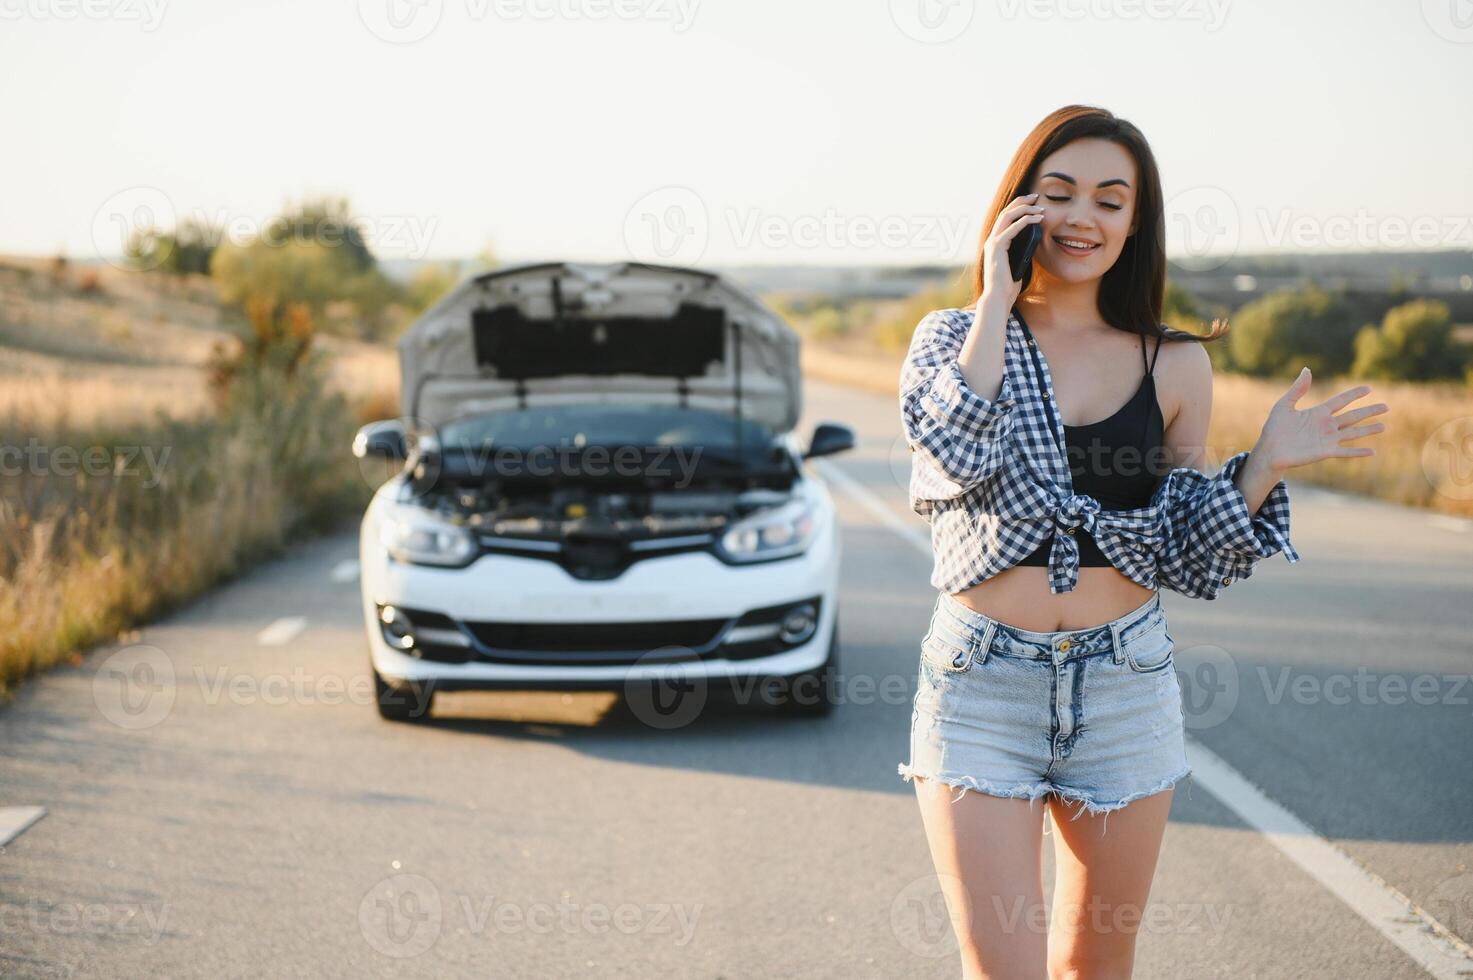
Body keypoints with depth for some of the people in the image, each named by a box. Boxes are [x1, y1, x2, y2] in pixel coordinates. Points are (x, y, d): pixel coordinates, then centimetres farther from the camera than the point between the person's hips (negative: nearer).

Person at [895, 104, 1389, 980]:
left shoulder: (1176, 367, 4)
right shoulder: (953, 338, 0)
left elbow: (1182, 556, 7)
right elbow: (956, 454, -22)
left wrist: (1267, 464, -8)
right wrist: (996, 301, -14)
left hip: (1126, 690, 2)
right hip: (982, 687, -2)